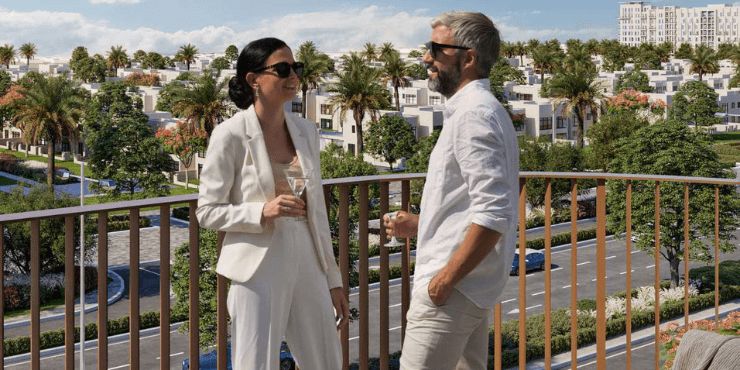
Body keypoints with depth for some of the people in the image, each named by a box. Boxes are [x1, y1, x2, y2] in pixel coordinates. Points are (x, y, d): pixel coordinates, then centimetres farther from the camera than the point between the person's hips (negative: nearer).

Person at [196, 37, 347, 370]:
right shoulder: (231, 135, -8)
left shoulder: (306, 131, 9)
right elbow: (207, 212, -5)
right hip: (260, 270, -6)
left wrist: (333, 279, 13)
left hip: (307, 265, 6)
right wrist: (262, 212, -21)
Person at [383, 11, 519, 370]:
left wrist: (446, 278, -21)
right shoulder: (485, 110, 17)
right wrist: (419, 224, 18)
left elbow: (493, 214, -25)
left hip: (451, 292, -11)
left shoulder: (473, 115, -17)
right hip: (473, 289, 11)